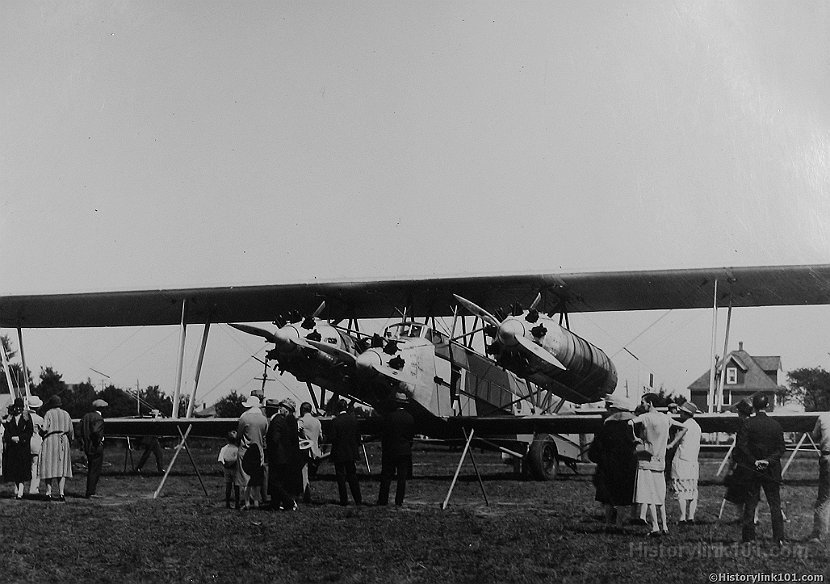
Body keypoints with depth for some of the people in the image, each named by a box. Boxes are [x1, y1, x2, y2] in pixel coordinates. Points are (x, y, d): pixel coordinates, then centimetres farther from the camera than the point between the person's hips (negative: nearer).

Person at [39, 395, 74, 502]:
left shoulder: (49, 413, -3)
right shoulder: (66, 414, 10)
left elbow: (44, 429, -11)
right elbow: (71, 430, 8)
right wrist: (70, 441, 18)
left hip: (50, 441, -3)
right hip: (63, 441, 3)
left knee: (50, 467, 1)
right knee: (62, 467, 6)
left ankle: (49, 493, -2)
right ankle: (61, 493, -1)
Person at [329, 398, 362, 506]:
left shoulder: (335, 421, -16)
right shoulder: (353, 419, -3)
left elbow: (333, 438, -13)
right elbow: (358, 435, 3)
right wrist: (357, 447, 15)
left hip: (339, 453, -4)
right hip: (351, 452, 4)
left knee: (341, 477, 5)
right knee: (352, 475, 14)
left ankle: (344, 501, 7)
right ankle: (358, 500, 14)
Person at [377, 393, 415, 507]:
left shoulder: (389, 416, -10)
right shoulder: (410, 418, 1)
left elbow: (385, 435, -6)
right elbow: (412, 436, 6)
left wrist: (383, 449, 4)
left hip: (390, 451, -2)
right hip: (405, 452, 2)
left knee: (386, 477, 4)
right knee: (402, 478, 5)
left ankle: (383, 500, 5)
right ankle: (399, 501, 4)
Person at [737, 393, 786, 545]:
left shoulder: (748, 424, -8)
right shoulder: (776, 425, -1)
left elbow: (741, 446, -13)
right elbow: (781, 449, -2)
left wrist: (753, 461, -8)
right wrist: (769, 460, -7)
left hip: (752, 470, -1)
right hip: (772, 470, 1)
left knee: (750, 504, 6)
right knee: (775, 504, 6)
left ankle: (748, 537, 7)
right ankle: (779, 538, 3)